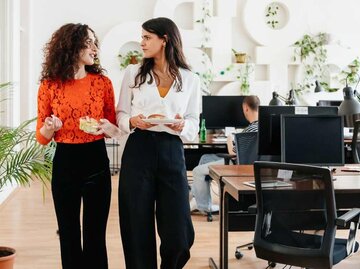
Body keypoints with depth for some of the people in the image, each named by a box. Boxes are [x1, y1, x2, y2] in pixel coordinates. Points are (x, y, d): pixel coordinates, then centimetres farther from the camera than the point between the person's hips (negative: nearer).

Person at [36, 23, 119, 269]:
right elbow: (42, 137, 3)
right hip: (65, 163, 0)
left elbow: (114, 127, 9)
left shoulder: (103, 82, 1)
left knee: (95, 235, 4)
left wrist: (106, 127, -13)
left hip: (97, 163, 0)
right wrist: (49, 127, -18)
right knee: (69, 235, 8)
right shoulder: (49, 85, -1)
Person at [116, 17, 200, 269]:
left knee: (178, 231, 0)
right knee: (138, 227, 4)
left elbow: (194, 124, 7)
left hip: (172, 153, 0)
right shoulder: (133, 73, 6)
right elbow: (121, 115, 8)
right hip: (138, 151, 0)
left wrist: (182, 126, -15)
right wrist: (132, 121, -13)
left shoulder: (191, 80, 5)